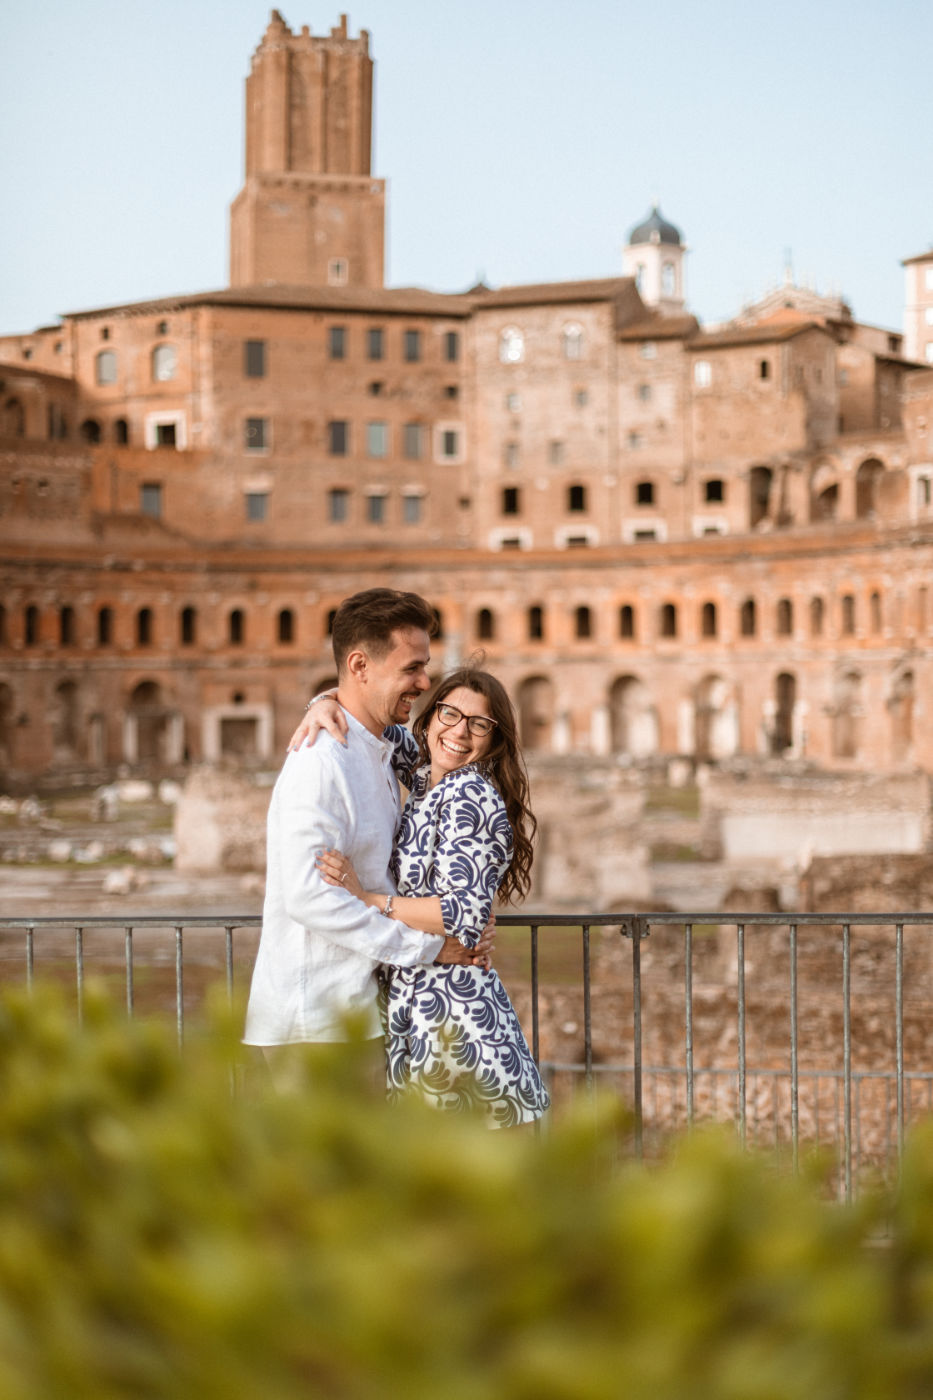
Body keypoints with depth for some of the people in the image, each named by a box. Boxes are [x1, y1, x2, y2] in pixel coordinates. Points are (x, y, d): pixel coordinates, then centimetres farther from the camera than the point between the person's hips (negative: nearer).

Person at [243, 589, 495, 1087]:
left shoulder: (381, 748, 12)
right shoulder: (319, 762, -17)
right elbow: (309, 896, -24)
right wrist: (425, 945, -18)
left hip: (356, 1005, 9)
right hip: (317, 1022, -9)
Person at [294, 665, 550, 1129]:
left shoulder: (473, 796, -14)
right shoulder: (424, 778, 11)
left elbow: (466, 915, -22)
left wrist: (367, 900, -20)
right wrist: (326, 703, 1)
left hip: (448, 1004, -9)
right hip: (410, 996, 9)